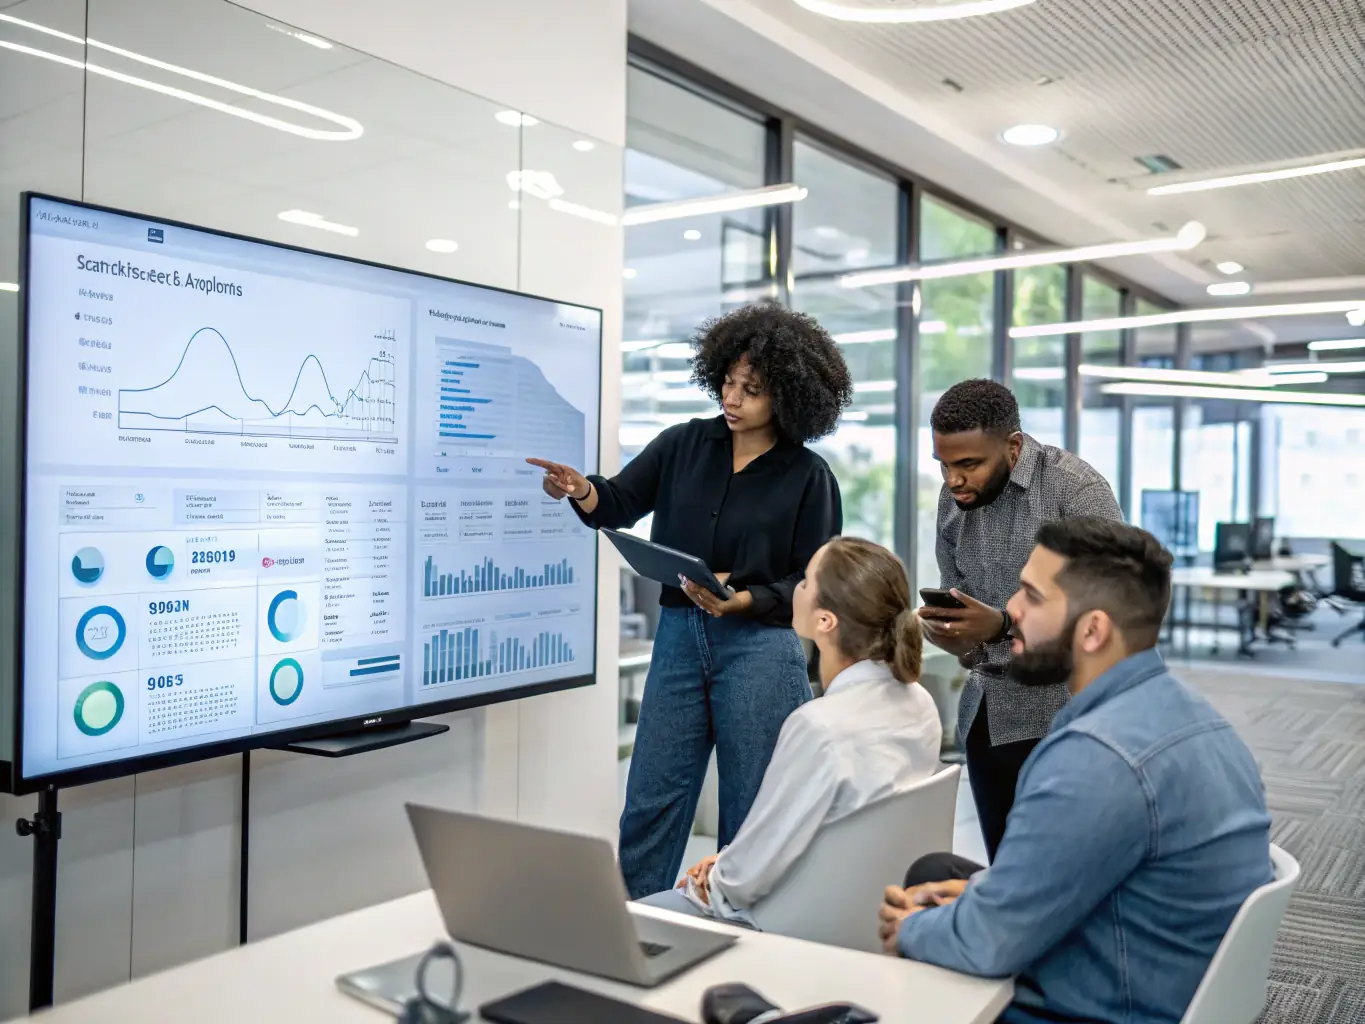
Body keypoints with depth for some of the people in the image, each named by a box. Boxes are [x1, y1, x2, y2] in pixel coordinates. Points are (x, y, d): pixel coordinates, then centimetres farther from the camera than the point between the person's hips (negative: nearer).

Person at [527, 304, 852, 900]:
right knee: (650, 802, 7)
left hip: (760, 645, -3)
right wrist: (580, 490, -18)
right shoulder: (686, 444, 5)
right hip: (679, 636, 3)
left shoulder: (809, 477, -3)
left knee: (752, 810, 7)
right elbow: (619, 505, 4)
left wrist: (743, 600, -18)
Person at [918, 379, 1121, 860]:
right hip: (985, 709, 6)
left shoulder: (1077, 489, -14)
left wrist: (1003, 626, -29)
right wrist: (946, 629, -7)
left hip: (1058, 711, -6)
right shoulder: (952, 498, 6)